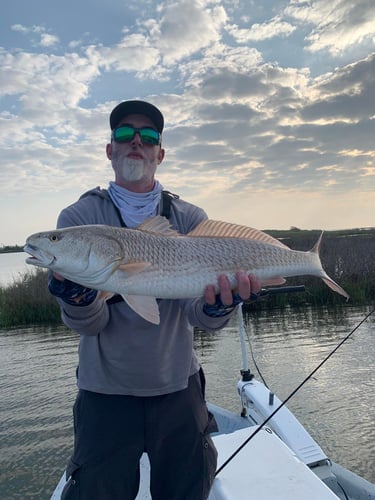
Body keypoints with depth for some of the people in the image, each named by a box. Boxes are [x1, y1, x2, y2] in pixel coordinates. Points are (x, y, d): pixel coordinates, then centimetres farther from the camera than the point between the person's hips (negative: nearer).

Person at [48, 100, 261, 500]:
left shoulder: (190, 219, -2)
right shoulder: (79, 217, -5)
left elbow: (198, 315, -10)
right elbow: (90, 323, -13)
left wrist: (218, 306, -33)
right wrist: (78, 298, -35)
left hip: (179, 389, 2)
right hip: (105, 394, -1)